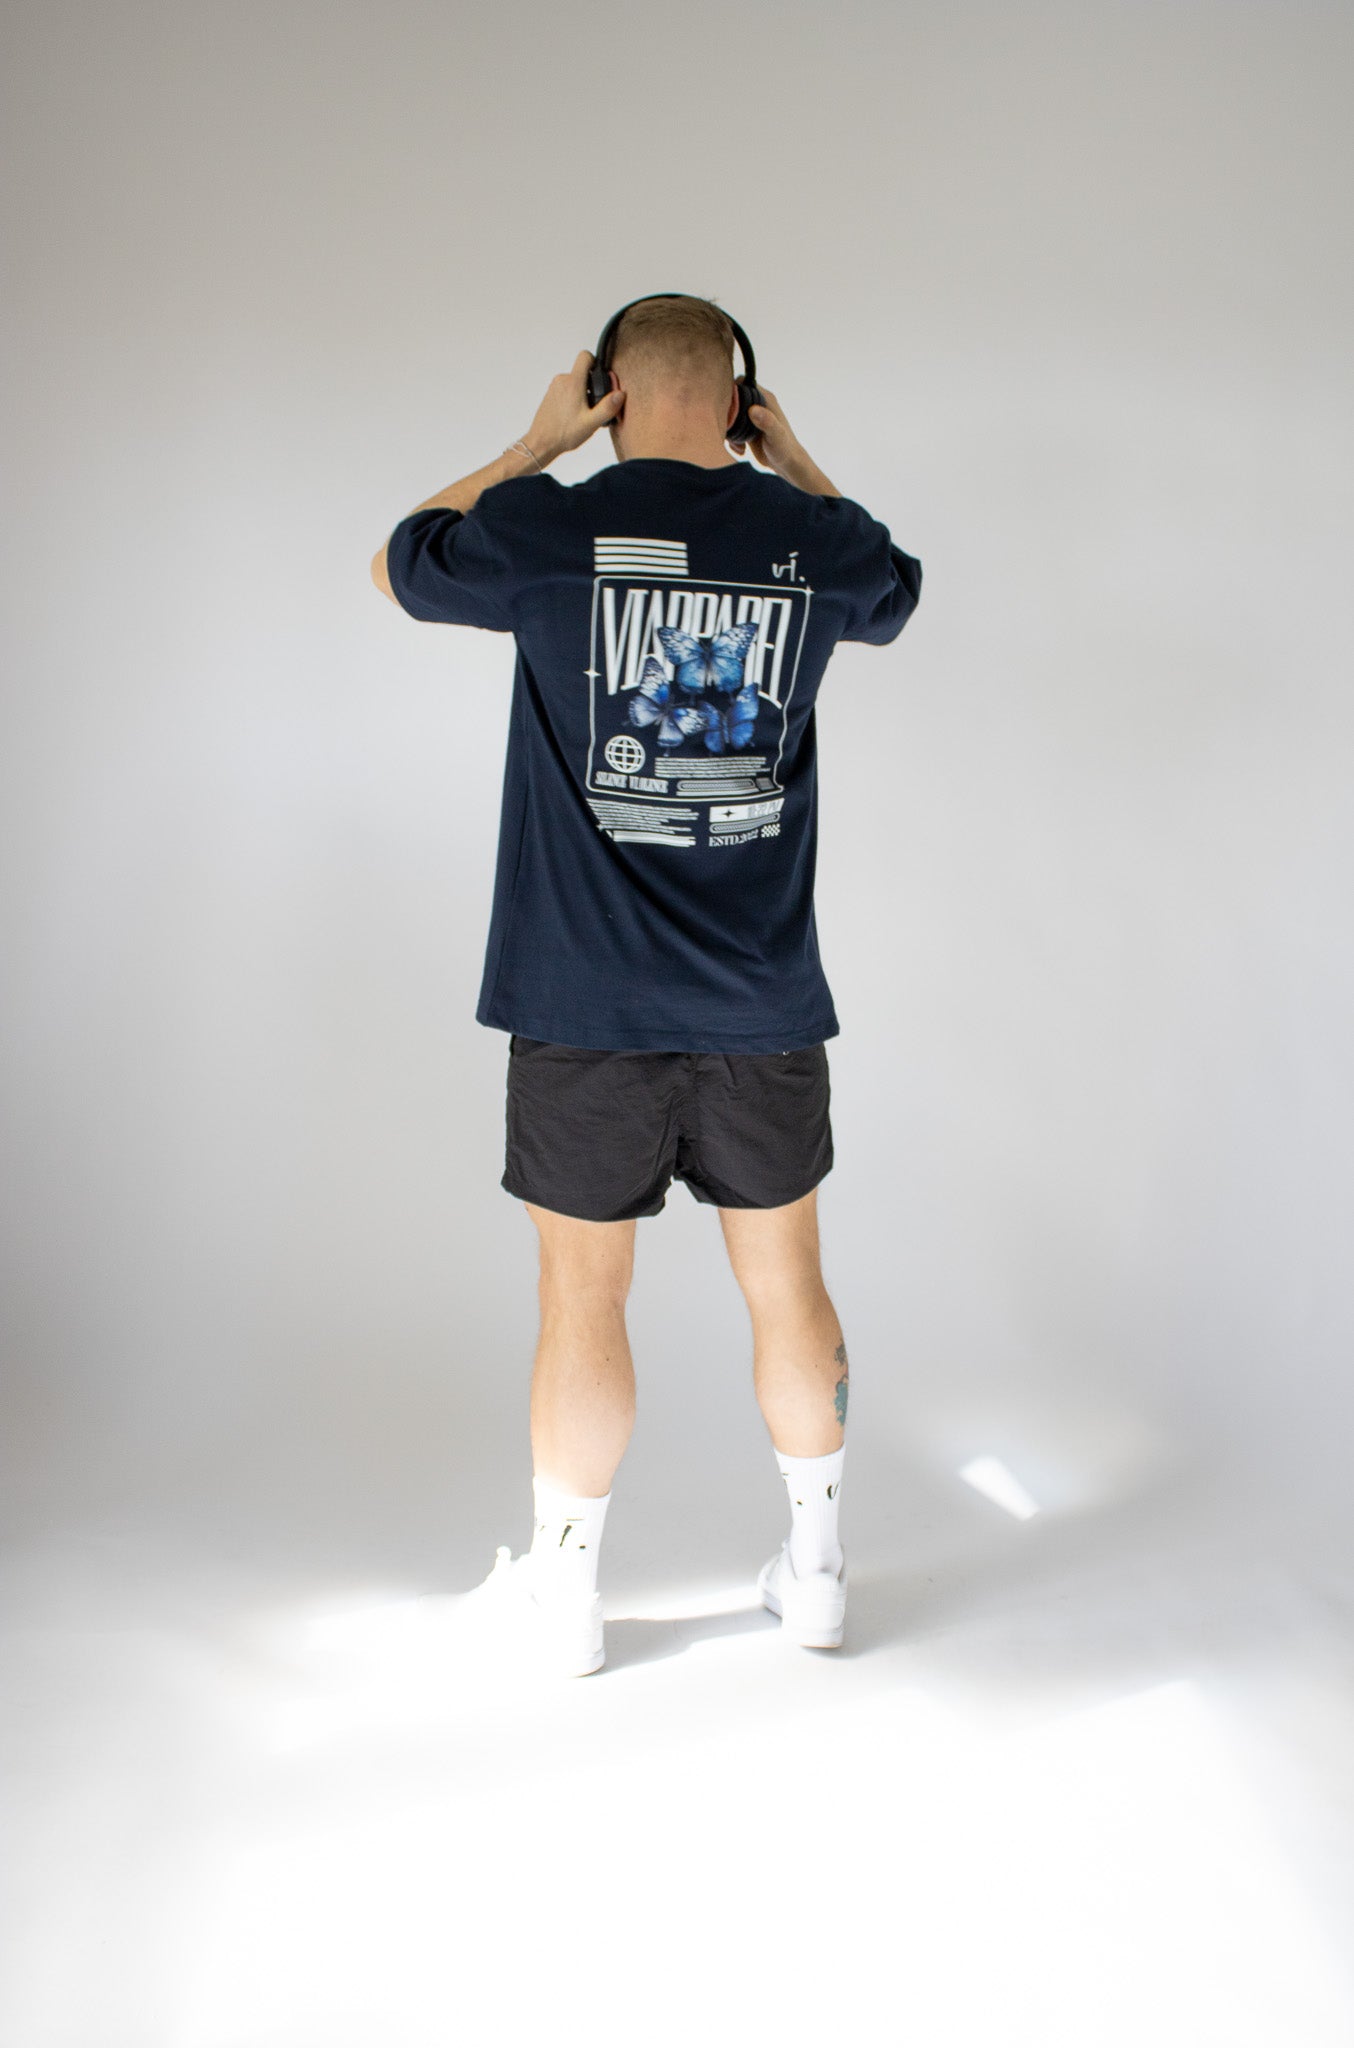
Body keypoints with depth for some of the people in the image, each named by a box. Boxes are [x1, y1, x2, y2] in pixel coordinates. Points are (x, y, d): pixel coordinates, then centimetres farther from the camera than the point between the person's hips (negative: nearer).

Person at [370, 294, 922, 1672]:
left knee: (583, 1296, 9)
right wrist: (795, 466, 23)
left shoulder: (549, 527, -8)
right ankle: (816, 1577, 29)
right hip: (766, 1000, 2)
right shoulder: (816, 536, 0)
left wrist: (537, 443, 13)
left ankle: (563, 1598, 25)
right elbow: (892, 597, 25)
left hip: (588, 1003, -2)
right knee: (785, 1283, 15)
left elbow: (397, 566, 13)